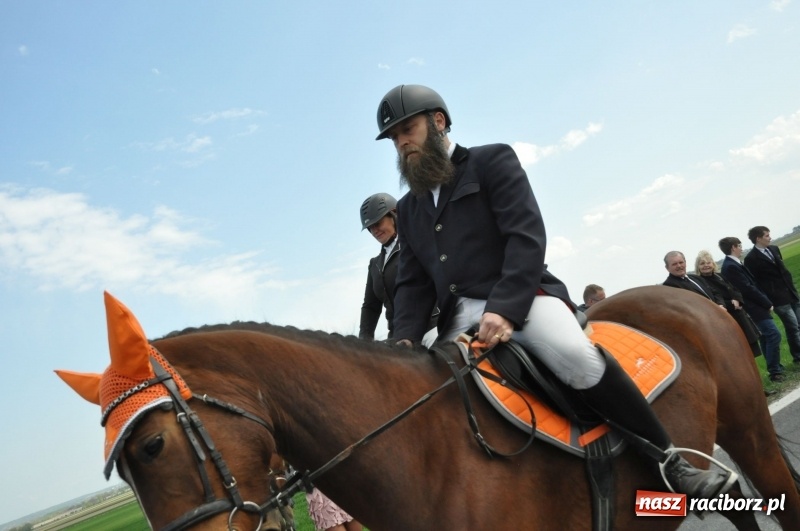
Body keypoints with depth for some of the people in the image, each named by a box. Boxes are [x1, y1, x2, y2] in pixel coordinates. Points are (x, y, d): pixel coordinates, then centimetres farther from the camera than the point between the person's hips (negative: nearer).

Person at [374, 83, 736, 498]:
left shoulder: (492, 161, 5)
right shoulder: (408, 208, 22)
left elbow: (527, 237, -9)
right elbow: (412, 283, 14)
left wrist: (504, 308, -24)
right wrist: (405, 339, -6)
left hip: (521, 298, -6)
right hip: (460, 320, 6)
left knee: (576, 357, -32)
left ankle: (669, 460, -14)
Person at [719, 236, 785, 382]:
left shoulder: (733, 264, 12)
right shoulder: (731, 266, -19)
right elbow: (748, 289, -20)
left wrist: (766, 302, 7)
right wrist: (768, 303, -12)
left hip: (757, 305, 10)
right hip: (754, 308, -10)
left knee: (767, 335, 15)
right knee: (773, 334, -13)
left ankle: (774, 367, 25)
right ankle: (775, 371, -6)